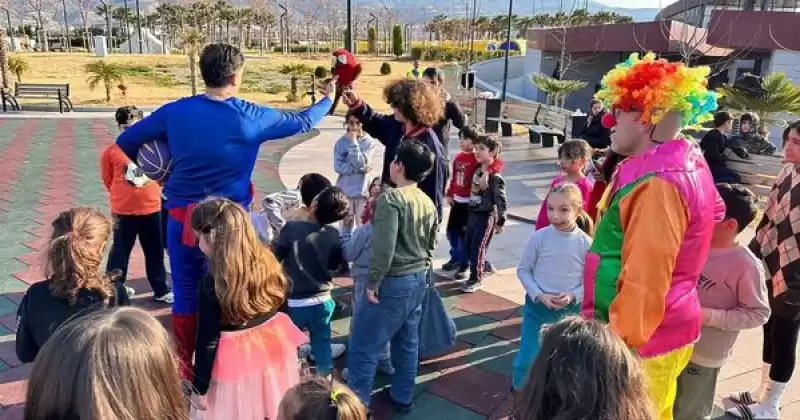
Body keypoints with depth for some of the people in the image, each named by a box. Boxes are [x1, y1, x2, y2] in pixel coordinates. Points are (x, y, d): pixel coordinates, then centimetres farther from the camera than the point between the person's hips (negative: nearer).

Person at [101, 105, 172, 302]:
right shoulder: (111, 152, -6)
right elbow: (109, 181, 6)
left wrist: (147, 192, 4)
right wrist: (124, 196, 9)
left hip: (151, 208, 2)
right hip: (124, 211, -2)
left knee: (155, 251, 11)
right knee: (120, 251, 12)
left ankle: (161, 290, 23)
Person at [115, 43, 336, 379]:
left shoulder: (175, 112, -3)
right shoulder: (250, 117, -9)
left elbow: (126, 141, 7)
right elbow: (303, 122, 6)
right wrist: (329, 98, 24)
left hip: (181, 218, 2)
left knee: (185, 297, 13)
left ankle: (183, 370, 27)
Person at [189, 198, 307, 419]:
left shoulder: (212, 283, -23)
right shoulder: (265, 261, -8)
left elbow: (208, 341, -17)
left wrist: (199, 387, -6)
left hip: (237, 360, -5)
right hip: (276, 346, 6)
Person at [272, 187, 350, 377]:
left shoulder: (292, 228, -20)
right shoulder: (334, 235, -6)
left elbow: (273, 258, -9)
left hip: (294, 302, -3)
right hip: (322, 301, 3)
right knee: (322, 344, 18)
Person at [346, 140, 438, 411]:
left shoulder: (391, 199, -18)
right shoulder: (428, 202, 7)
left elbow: (384, 246, -25)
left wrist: (372, 282, -17)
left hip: (393, 282, -8)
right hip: (418, 280, 9)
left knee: (364, 346, 3)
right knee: (408, 342, 19)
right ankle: (402, 397, 32)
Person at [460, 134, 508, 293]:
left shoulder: (495, 177, -19)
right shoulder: (477, 171, 5)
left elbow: (501, 201, -16)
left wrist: (500, 222, -13)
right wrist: (471, 212, 16)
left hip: (486, 216, -8)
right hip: (473, 213, 8)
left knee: (478, 248, 0)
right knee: (468, 244, 16)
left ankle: (476, 279, 14)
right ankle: (482, 267, 36)